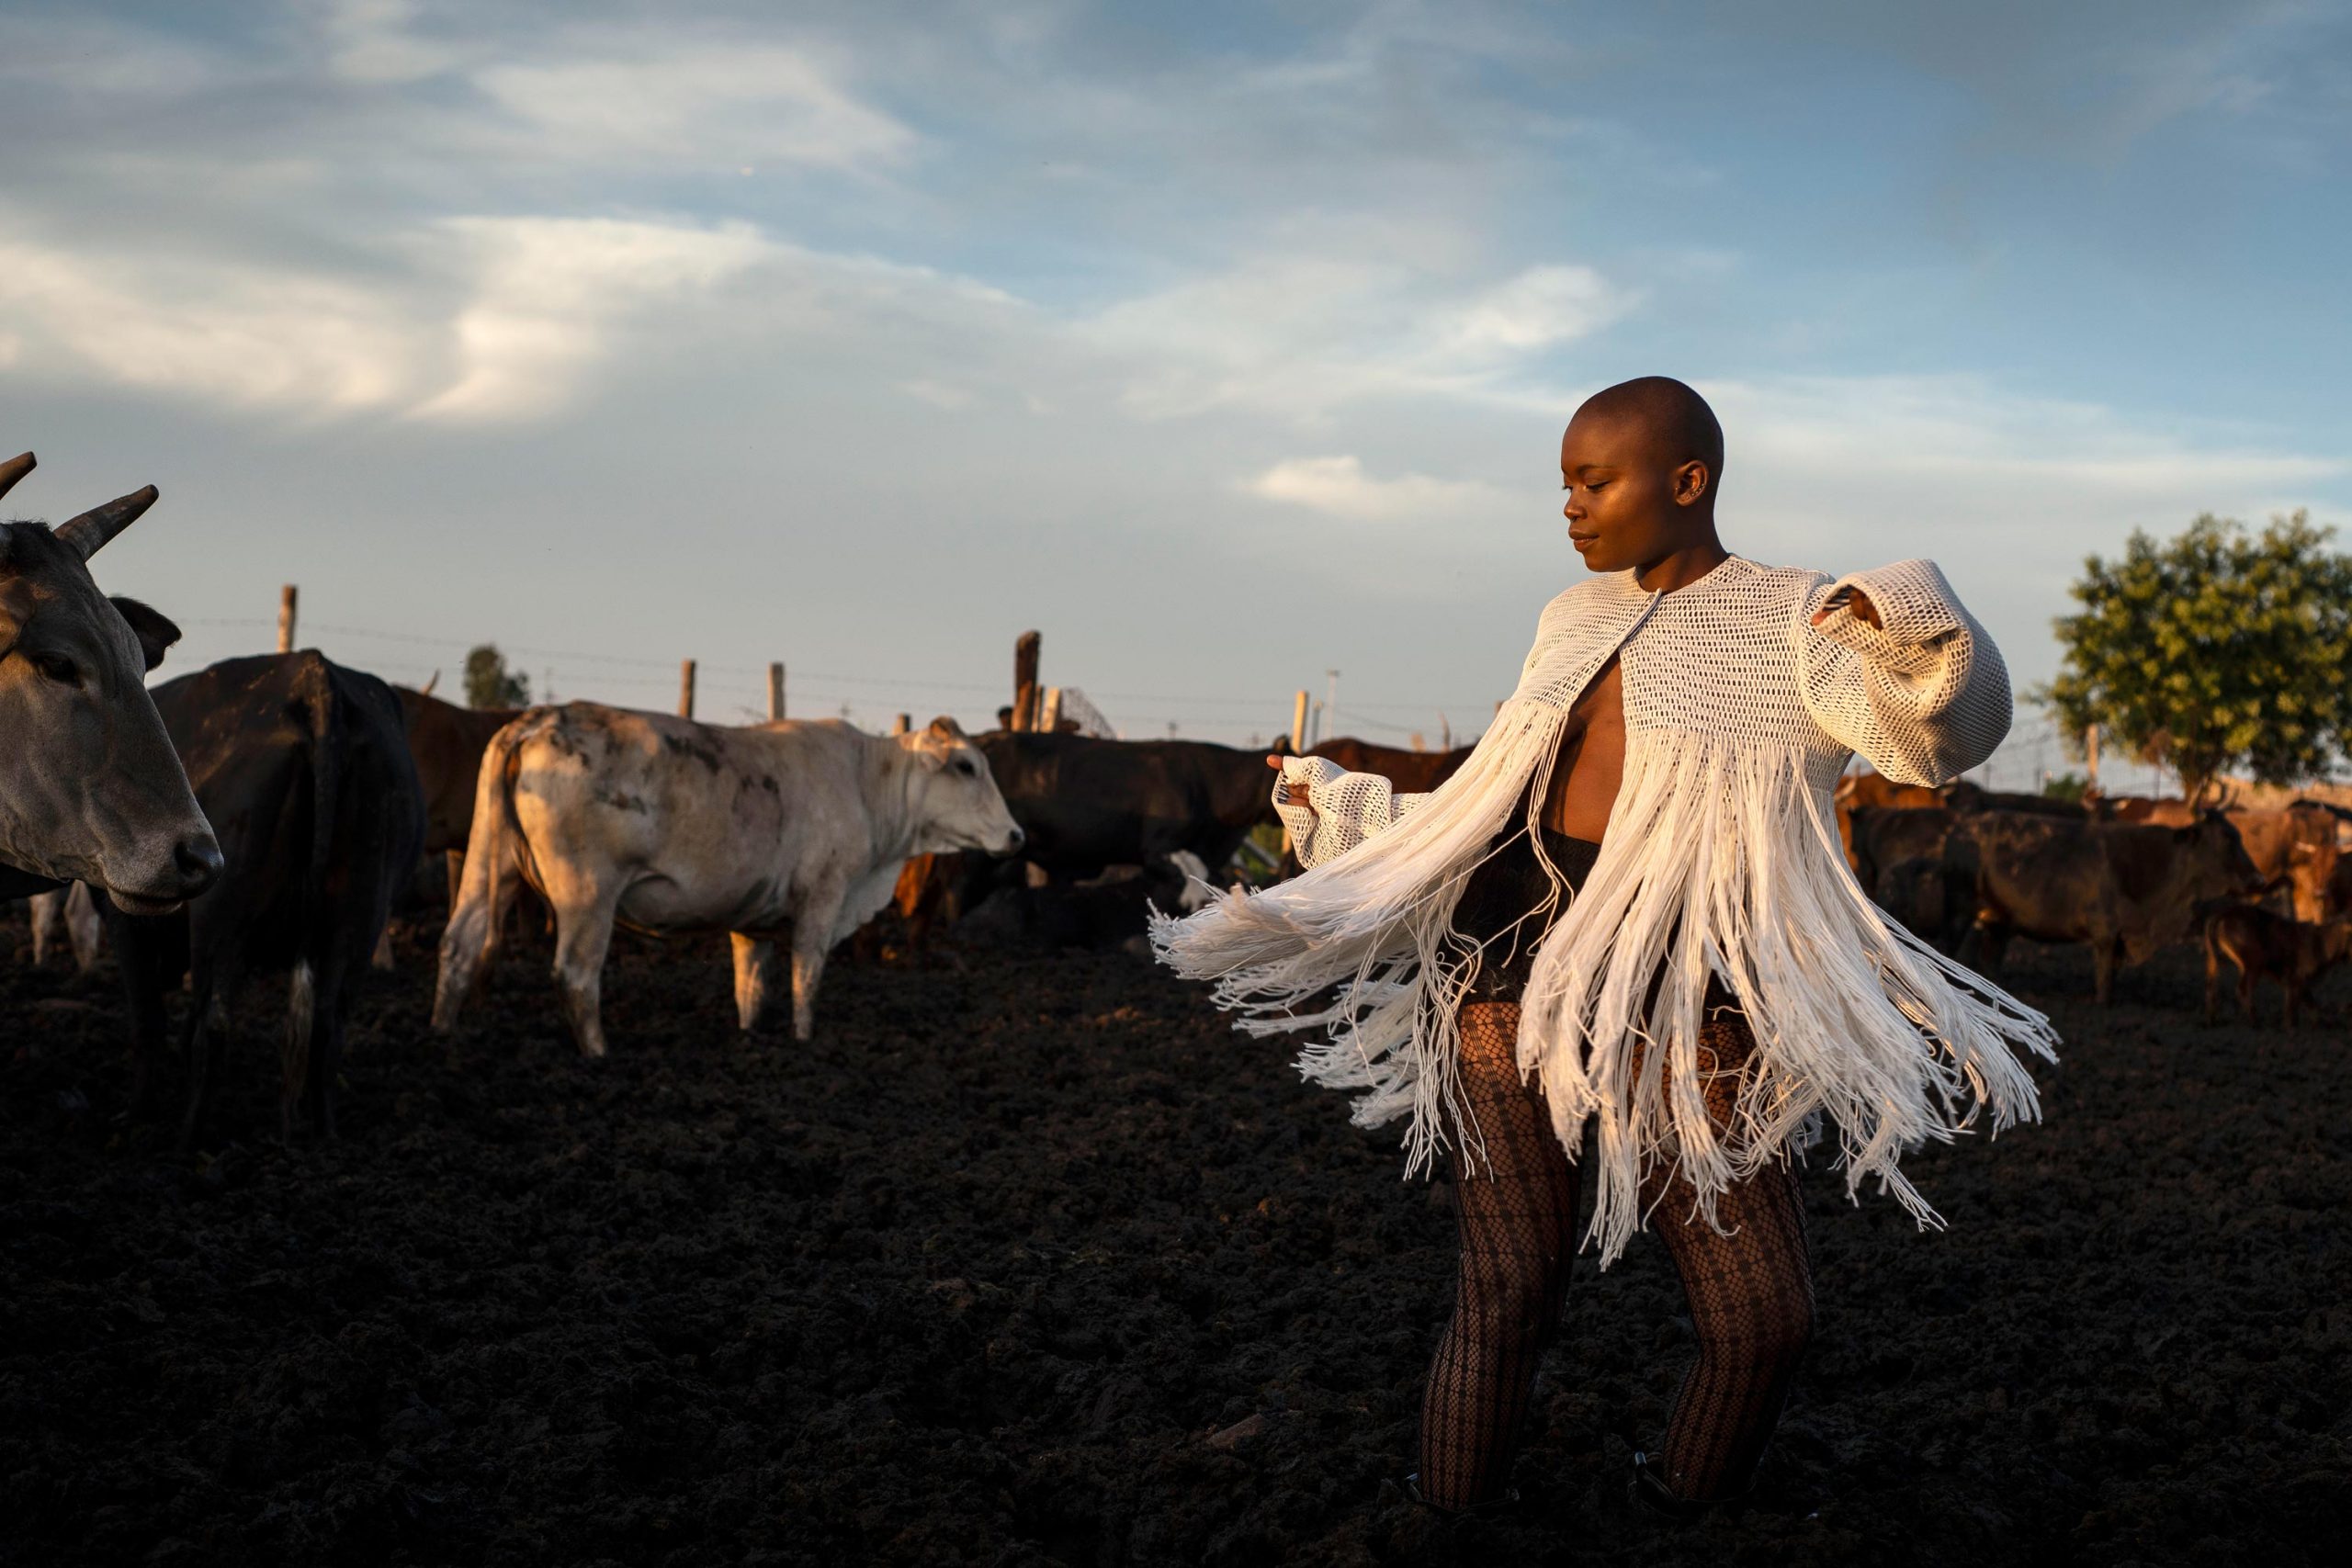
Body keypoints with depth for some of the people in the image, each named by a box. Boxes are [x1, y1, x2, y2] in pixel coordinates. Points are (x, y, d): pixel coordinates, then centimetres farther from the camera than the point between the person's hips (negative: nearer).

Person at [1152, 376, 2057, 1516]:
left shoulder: (1795, 626, -3)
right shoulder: (1575, 621, 14)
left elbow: (1944, 732, -18)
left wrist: (1917, 624, -39)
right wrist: (1344, 806, 28)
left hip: (1683, 1007, -3)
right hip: (1518, 968, 4)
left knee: (1764, 1320, -3)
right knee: (1506, 1294, 1)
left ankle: (1680, 1511, 23)